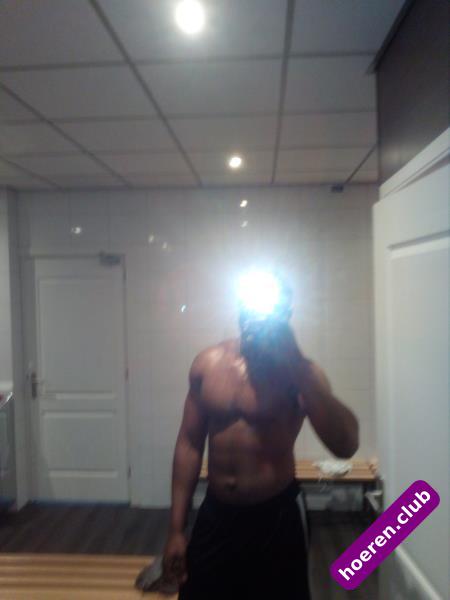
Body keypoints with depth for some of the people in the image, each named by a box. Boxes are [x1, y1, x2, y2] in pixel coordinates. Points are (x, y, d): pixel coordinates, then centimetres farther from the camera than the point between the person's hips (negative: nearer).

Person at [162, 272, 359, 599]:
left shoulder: (299, 371, -13)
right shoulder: (207, 363, -4)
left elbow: (346, 445, -28)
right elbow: (189, 445, 2)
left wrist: (296, 362, -31)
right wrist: (176, 530, 3)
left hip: (275, 521, -2)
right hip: (214, 517, 3)